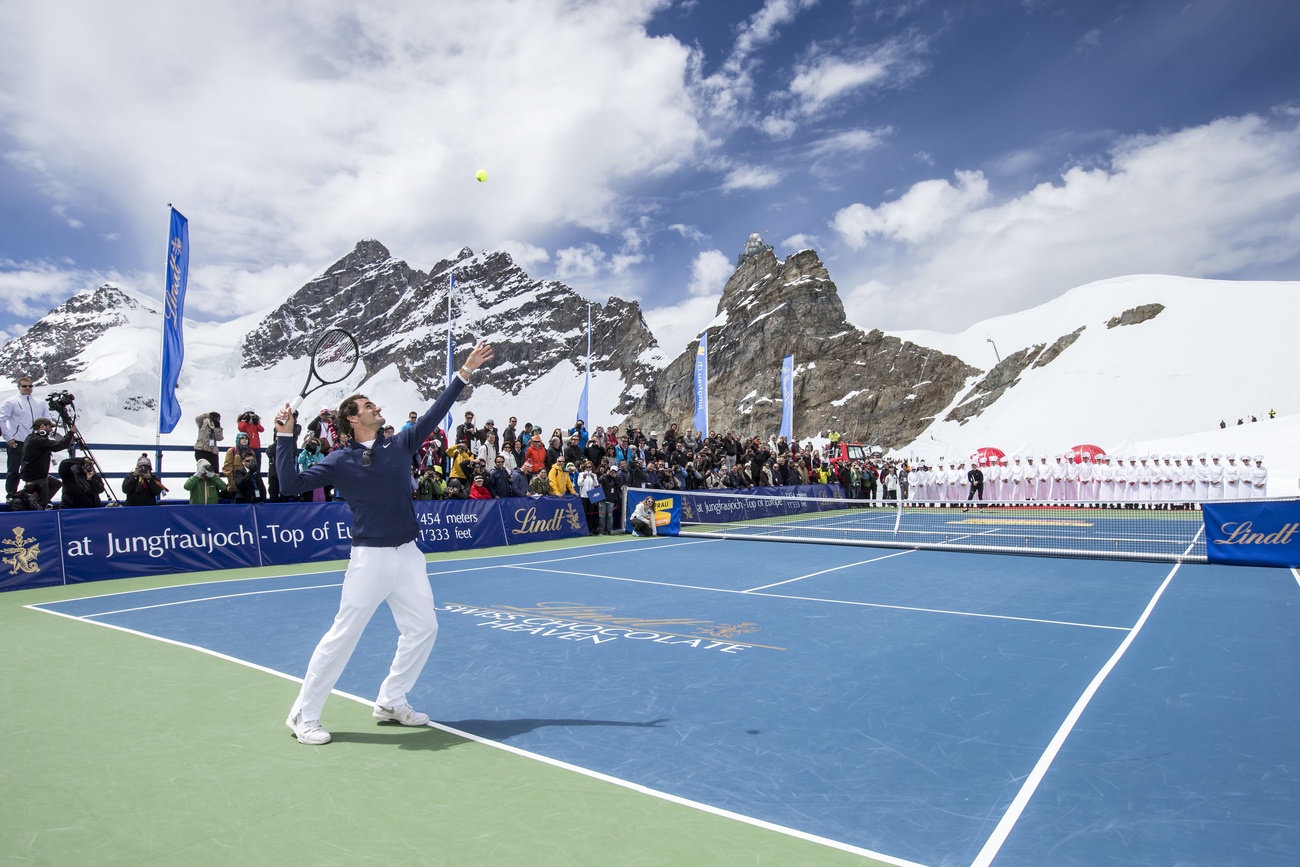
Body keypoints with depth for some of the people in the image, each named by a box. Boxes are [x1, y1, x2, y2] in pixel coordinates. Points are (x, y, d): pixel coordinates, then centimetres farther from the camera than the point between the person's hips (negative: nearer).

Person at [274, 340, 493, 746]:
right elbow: (291, 484, -8)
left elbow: (435, 412, 7)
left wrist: (465, 372, 7)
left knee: (423, 626, 8)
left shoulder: (400, 444, 7)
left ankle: (391, 701, 25)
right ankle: (303, 715, 16)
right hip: (369, 557, -5)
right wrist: (285, 438, -14)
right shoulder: (340, 460, -3)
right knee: (342, 636, 0)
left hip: (408, 555, 5)